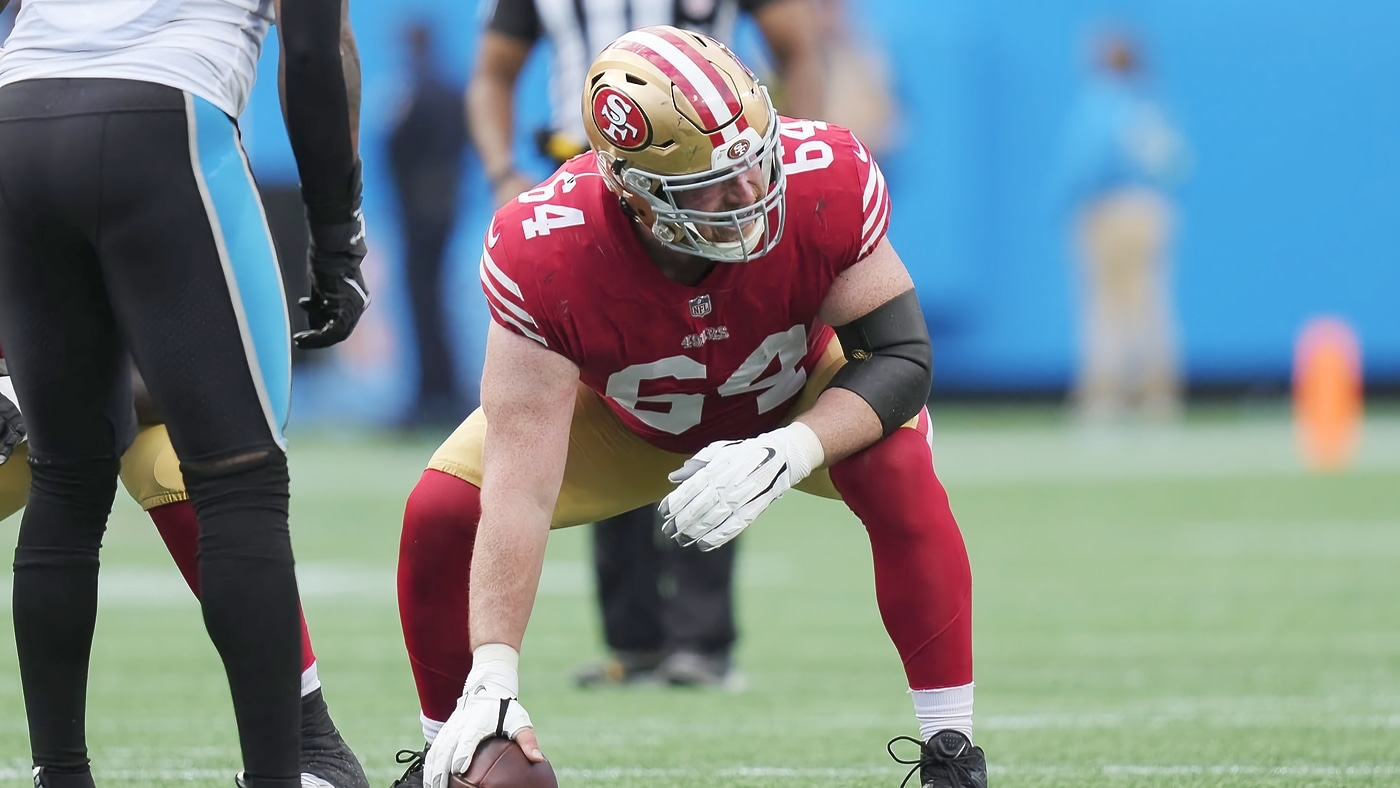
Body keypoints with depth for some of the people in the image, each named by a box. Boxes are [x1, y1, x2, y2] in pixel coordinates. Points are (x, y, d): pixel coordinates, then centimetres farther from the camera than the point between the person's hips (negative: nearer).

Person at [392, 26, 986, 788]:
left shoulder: (827, 184, -38)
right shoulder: (544, 256, -39)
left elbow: (901, 357, -28)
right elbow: (520, 488, -40)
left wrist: (783, 455, -47)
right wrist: (492, 677, -46)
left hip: (799, 392, 0)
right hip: (621, 414, 0)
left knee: (896, 470, -31)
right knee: (442, 513, -18)